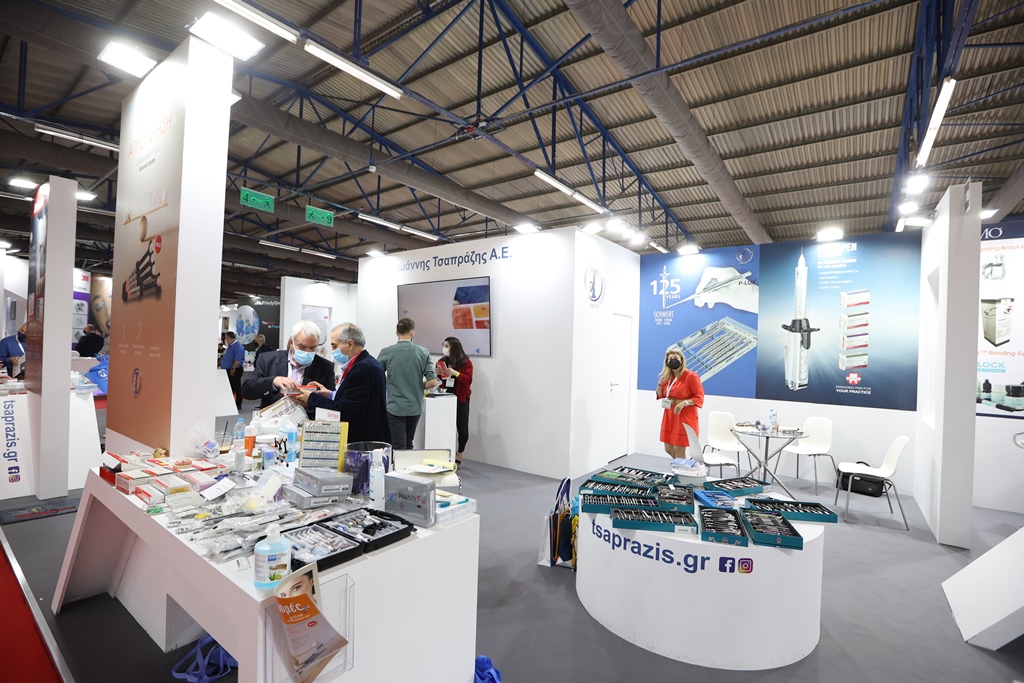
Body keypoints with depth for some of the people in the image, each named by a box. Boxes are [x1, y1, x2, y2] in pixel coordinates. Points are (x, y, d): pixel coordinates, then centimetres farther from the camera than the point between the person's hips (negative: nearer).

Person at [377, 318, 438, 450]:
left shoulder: (386, 352, -8)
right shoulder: (423, 352, -4)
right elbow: (433, 382, -8)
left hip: (395, 407, -2)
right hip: (415, 407, 3)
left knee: (398, 448, 4)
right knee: (408, 445, 21)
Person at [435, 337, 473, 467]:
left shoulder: (466, 362, -3)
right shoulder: (442, 361, 8)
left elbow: (468, 380, -13)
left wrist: (455, 373, -24)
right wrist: (435, 373, -11)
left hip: (461, 399, -2)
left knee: (462, 428, 0)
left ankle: (459, 455, 22)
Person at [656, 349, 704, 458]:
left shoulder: (691, 376, -12)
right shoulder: (667, 377, 9)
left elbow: (699, 397, -13)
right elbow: (660, 396, 15)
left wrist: (684, 403, -27)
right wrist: (660, 383, -3)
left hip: (684, 418, -7)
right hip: (670, 417, 7)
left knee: (679, 450, -4)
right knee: (668, 449, 13)